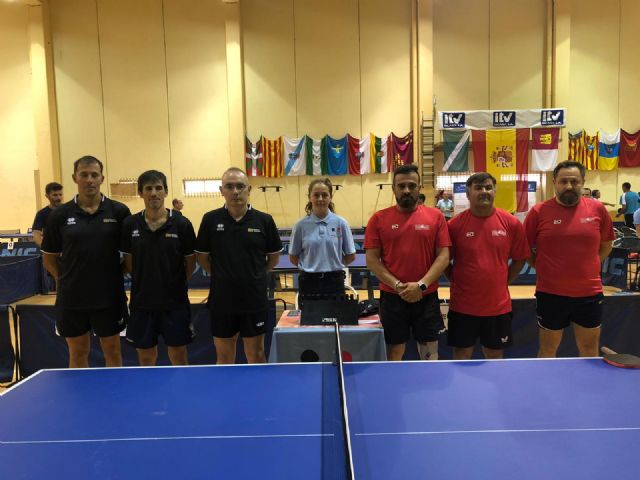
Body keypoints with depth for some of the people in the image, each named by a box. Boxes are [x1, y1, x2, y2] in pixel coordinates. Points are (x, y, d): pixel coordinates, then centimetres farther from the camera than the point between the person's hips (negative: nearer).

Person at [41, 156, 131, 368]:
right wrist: (67, 280, 1)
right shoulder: (59, 215, 0)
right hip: (71, 298, 1)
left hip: (109, 296, -1)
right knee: (78, 354, 14)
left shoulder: (119, 211, -4)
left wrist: (117, 275, -2)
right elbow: (50, 258, 9)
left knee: (113, 352, 10)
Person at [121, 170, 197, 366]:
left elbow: (190, 262, 2)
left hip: (175, 302, -2)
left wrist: (176, 283, 3)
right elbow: (128, 262, 8)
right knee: (146, 357, 14)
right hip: (141, 302, 2)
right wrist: (144, 283, 5)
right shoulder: (130, 224, -1)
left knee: (179, 356, 8)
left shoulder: (181, 223, -7)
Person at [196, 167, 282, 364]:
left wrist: (256, 275, 3)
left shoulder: (264, 220, -4)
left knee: (256, 354, 12)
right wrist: (220, 276, 2)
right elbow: (202, 255, 7)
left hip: (255, 299, 0)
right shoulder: (210, 219, -3)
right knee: (224, 356, 15)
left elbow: (274, 255, 8)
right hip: (221, 299, 1)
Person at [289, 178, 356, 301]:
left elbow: (351, 256, 4)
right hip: (309, 282, 0)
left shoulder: (341, 223, -3)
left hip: (334, 281, 0)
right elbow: (293, 257, 8)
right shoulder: (301, 225, -2)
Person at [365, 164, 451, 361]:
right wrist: (397, 285, -12)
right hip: (391, 298, 0)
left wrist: (421, 285, -14)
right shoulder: (379, 219, 1)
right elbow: (372, 260, -2)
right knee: (394, 355, 11)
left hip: (427, 297, 1)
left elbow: (443, 256, -2)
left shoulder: (436, 216, 2)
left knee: (430, 356, 10)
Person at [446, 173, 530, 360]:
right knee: (461, 354, 10)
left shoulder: (511, 223, -3)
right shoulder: (454, 225, -7)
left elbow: (519, 259, 7)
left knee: (494, 354, 17)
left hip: (498, 305, 2)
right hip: (462, 306, -1)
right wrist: (457, 282, -2)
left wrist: (503, 282, 3)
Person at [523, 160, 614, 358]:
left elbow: (606, 245, 14)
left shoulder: (598, 209, 0)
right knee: (547, 350, 13)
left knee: (590, 350, 17)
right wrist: (544, 267, -2)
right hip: (550, 294, -2)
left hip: (590, 293, 2)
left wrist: (587, 266, 6)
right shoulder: (538, 212, -7)